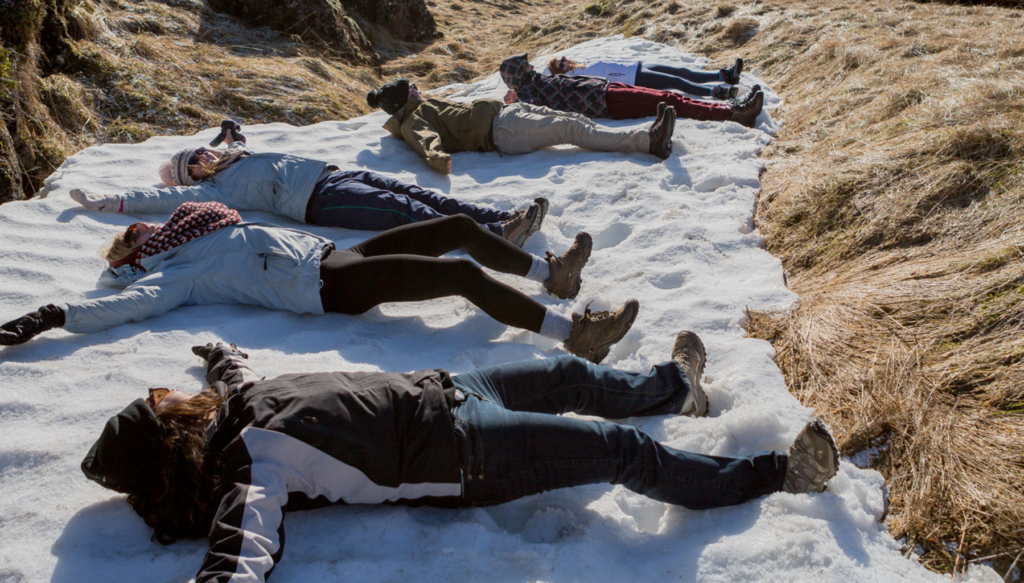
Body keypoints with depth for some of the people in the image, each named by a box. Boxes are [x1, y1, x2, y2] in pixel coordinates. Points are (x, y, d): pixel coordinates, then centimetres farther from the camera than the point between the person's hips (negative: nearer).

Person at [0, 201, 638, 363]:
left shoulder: (212, 236, 21)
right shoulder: (173, 277, 0)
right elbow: (125, 304, -13)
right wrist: (53, 316, -21)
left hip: (333, 253, 9)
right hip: (328, 285, -9)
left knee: (460, 225, 6)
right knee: (464, 274, -21)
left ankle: (552, 272, 20)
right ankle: (576, 332, -19)